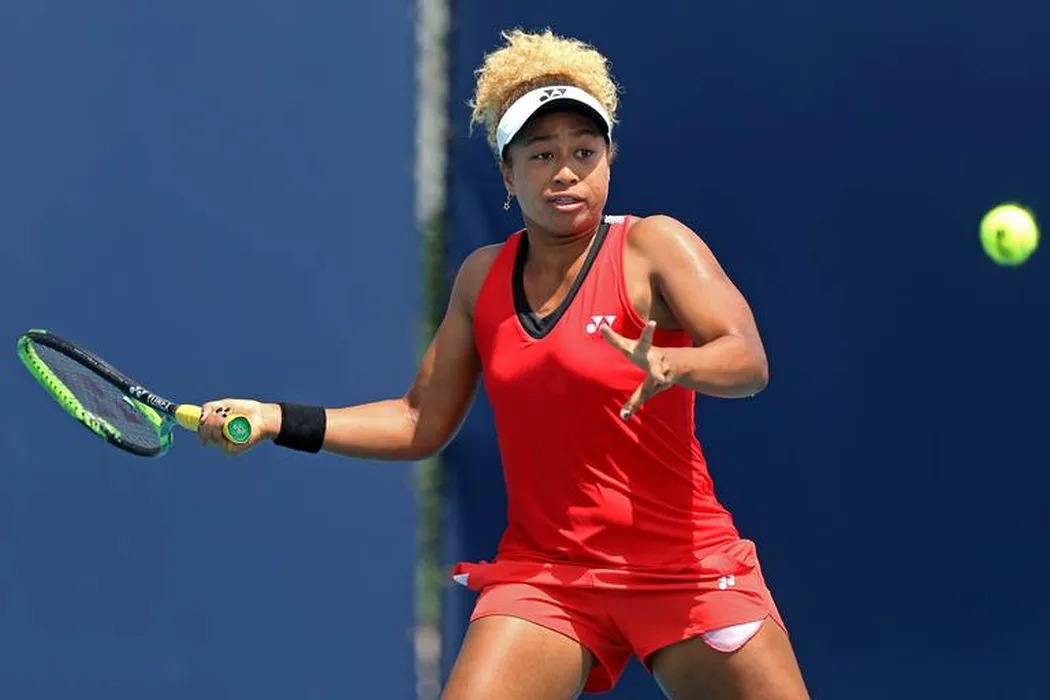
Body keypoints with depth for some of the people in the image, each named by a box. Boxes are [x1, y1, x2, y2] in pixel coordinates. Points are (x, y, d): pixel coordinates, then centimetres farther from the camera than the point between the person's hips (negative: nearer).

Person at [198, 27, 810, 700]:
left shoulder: (653, 247, -6)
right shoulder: (483, 277, 8)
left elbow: (748, 360, -20)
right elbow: (421, 422, 16)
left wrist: (673, 364, -42)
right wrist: (279, 421, 8)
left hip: (682, 567, -3)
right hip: (541, 572, 3)